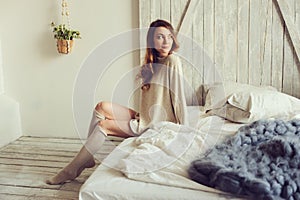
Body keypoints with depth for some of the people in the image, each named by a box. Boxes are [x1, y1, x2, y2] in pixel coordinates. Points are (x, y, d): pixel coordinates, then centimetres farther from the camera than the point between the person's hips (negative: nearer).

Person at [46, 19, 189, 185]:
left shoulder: (172, 61, -15)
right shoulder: (152, 62, 11)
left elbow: (179, 98, -18)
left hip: (156, 124, -8)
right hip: (144, 117, 8)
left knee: (103, 125, -10)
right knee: (102, 107, -4)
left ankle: (71, 170, 1)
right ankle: (87, 157, -1)